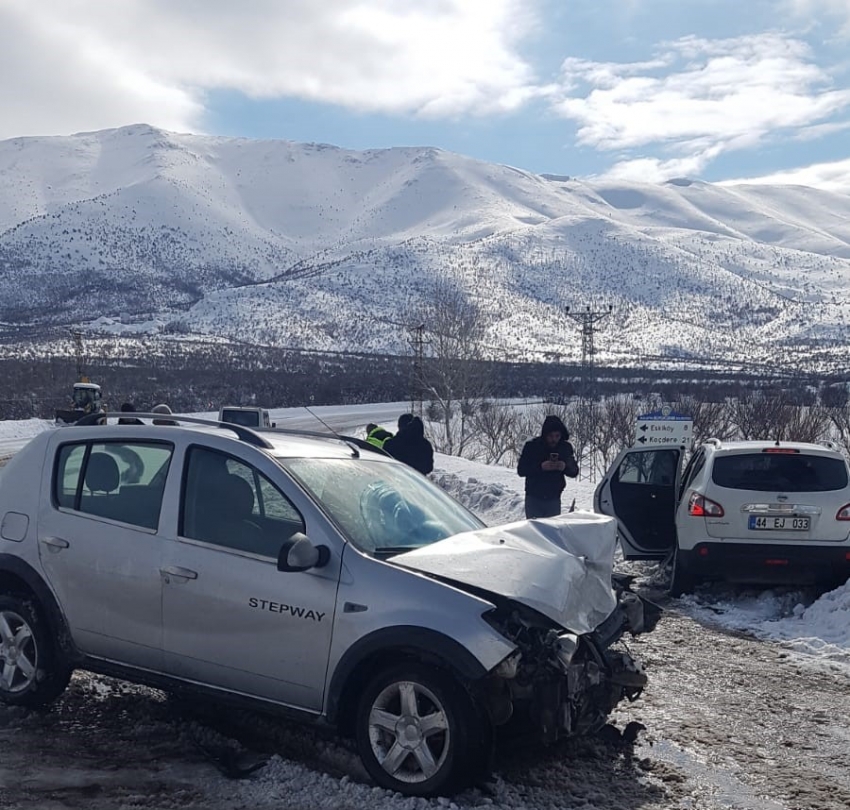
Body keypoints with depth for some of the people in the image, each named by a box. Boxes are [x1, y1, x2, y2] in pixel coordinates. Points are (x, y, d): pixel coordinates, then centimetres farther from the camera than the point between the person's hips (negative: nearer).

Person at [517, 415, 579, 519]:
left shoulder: (566, 447, 0)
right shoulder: (532, 446, -7)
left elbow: (574, 472, 6)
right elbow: (521, 470, -9)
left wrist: (565, 467, -18)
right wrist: (540, 467, -25)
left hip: (554, 499, 2)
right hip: (534, 499, -2)